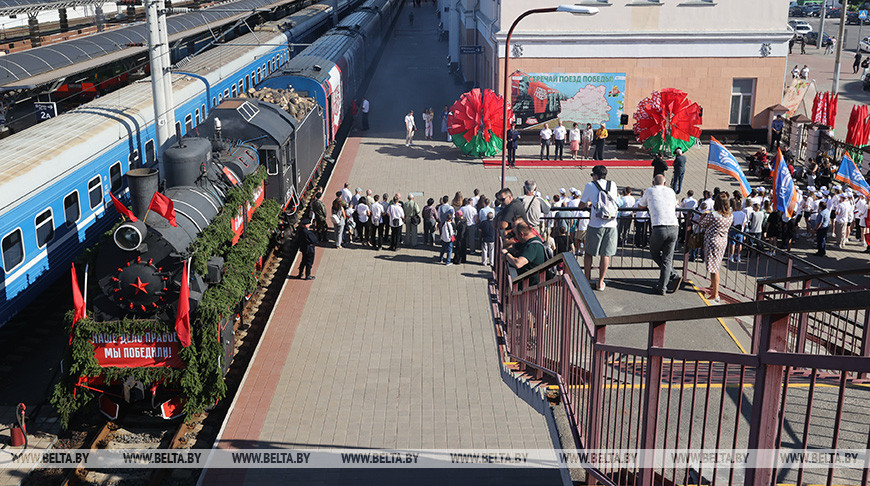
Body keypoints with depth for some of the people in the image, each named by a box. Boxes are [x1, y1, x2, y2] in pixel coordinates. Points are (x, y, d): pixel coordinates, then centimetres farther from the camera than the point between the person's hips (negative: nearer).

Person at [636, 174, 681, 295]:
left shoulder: (649, 191, 12)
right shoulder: (671, 191, 19)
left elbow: (640, 206, 30)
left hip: (659, 228, -3)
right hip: (674, 228, 3)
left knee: (655, 253, 19)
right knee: (667, 258, 9)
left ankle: (673, 276, 7)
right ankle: (662, 288, 5)